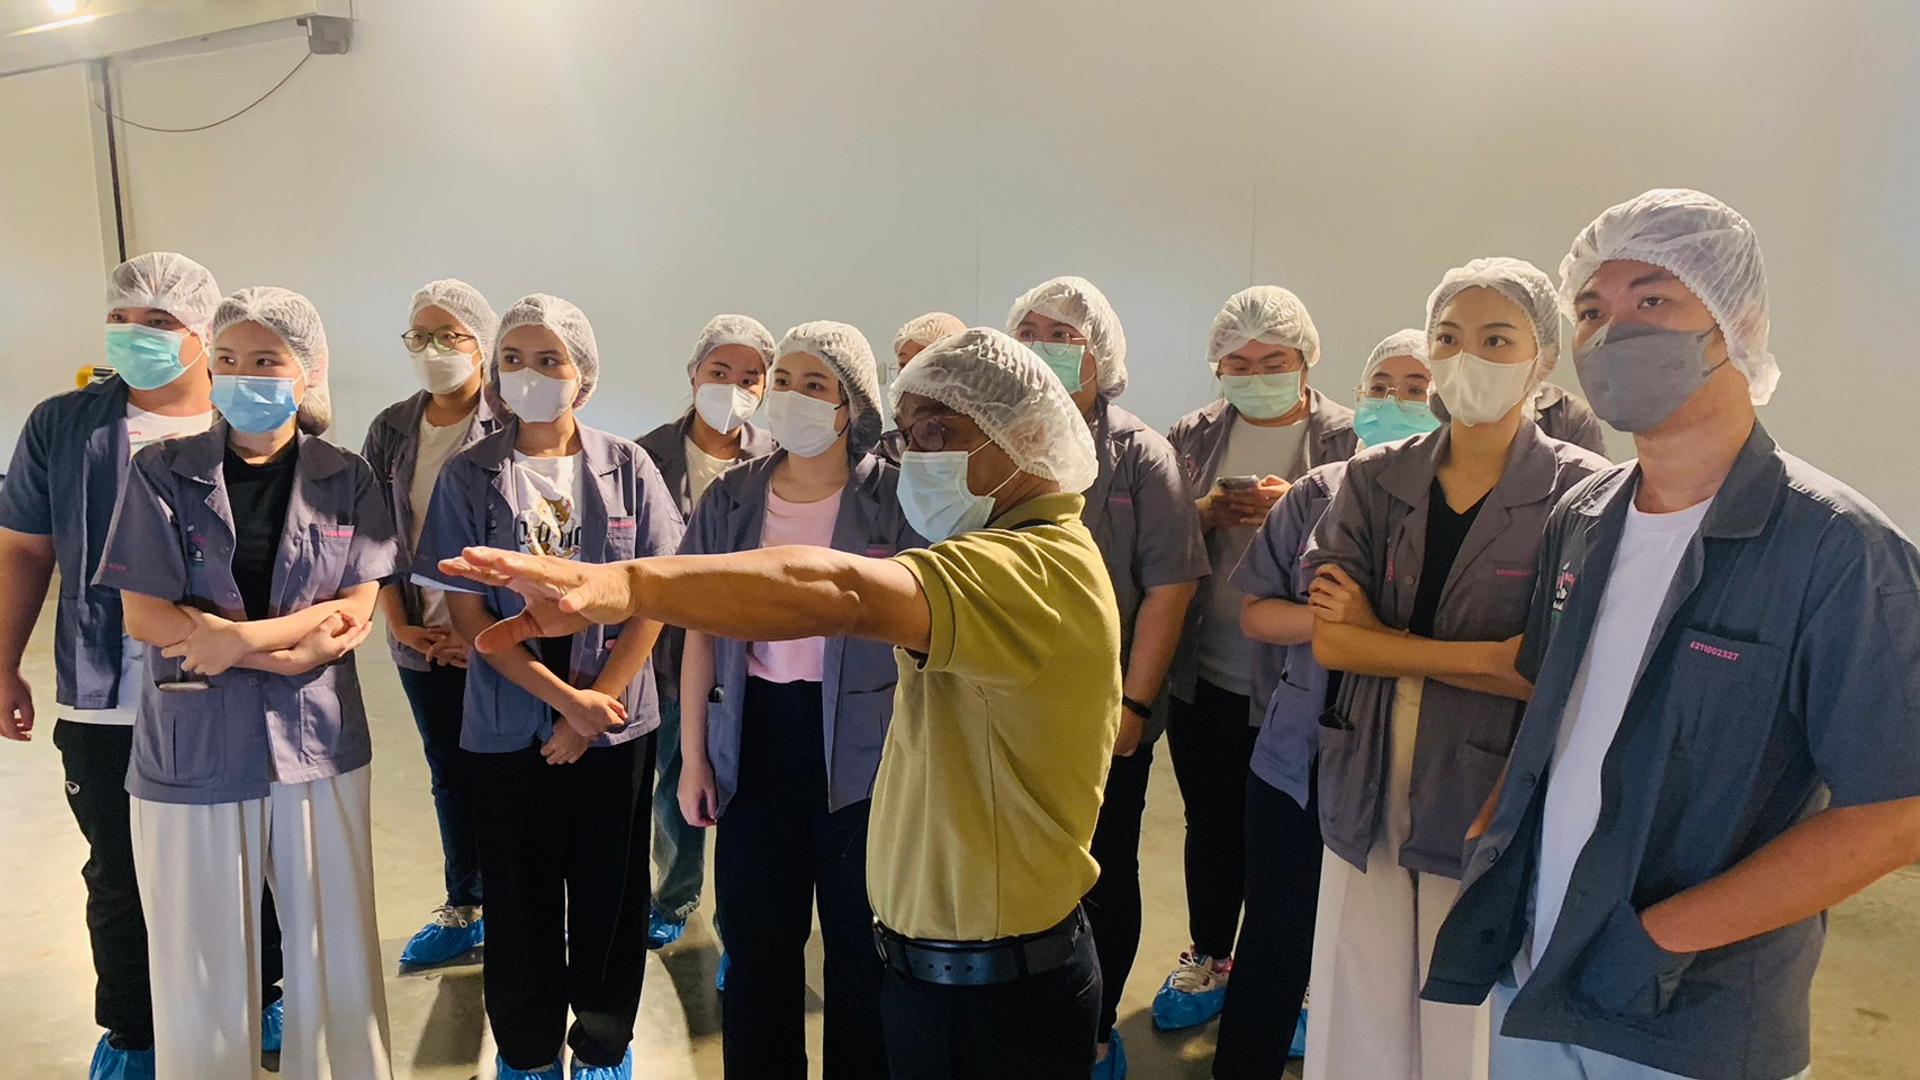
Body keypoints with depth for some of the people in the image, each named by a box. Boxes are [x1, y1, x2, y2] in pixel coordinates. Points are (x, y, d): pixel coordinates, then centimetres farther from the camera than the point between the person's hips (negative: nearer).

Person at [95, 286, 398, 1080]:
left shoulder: (346, 482, 1)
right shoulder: (163, 473, -2)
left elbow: (354, 616, -2)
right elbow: (145, 617, -8)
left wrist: (238, 637, -16)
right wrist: (299, 643, -14)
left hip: (318, 748, 1)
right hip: (193, 753, -1)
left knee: (337, 959, 10)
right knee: (202, 970, 9)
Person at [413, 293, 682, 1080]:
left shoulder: (628, 469, -2)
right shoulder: (469, 477, -3)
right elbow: (468, 614, -6)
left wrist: (595, 704, -11)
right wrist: (564, 698, -13)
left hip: (616, 721, 0)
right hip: (509, 725, 0)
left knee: (610, 894, 9)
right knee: (520, 897, 10)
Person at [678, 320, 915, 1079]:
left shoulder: (897, 499, -7)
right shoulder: (730, 499, 2)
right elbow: (703, 630, 6)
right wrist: (693, 757, 4)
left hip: (862, 743, -2)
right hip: (757, 738, 3)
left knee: (862, 942, 11)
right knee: (757, 939, 14)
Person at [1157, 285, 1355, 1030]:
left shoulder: (1345, 438, -4)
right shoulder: (1194, 437, 5)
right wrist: (1205, 513, -12)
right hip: (1205, 677, 3)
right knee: (1212, 823, 16)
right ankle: (1208, 959, 37)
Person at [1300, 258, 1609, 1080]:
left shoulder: (1577, 492, -6)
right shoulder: (1376, 478, 3)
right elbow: (1329, 641, -6)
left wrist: (1379, 637, -13)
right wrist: (1489, 657, -16)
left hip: (1492, 805, -3)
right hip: (1368, 797, 3)